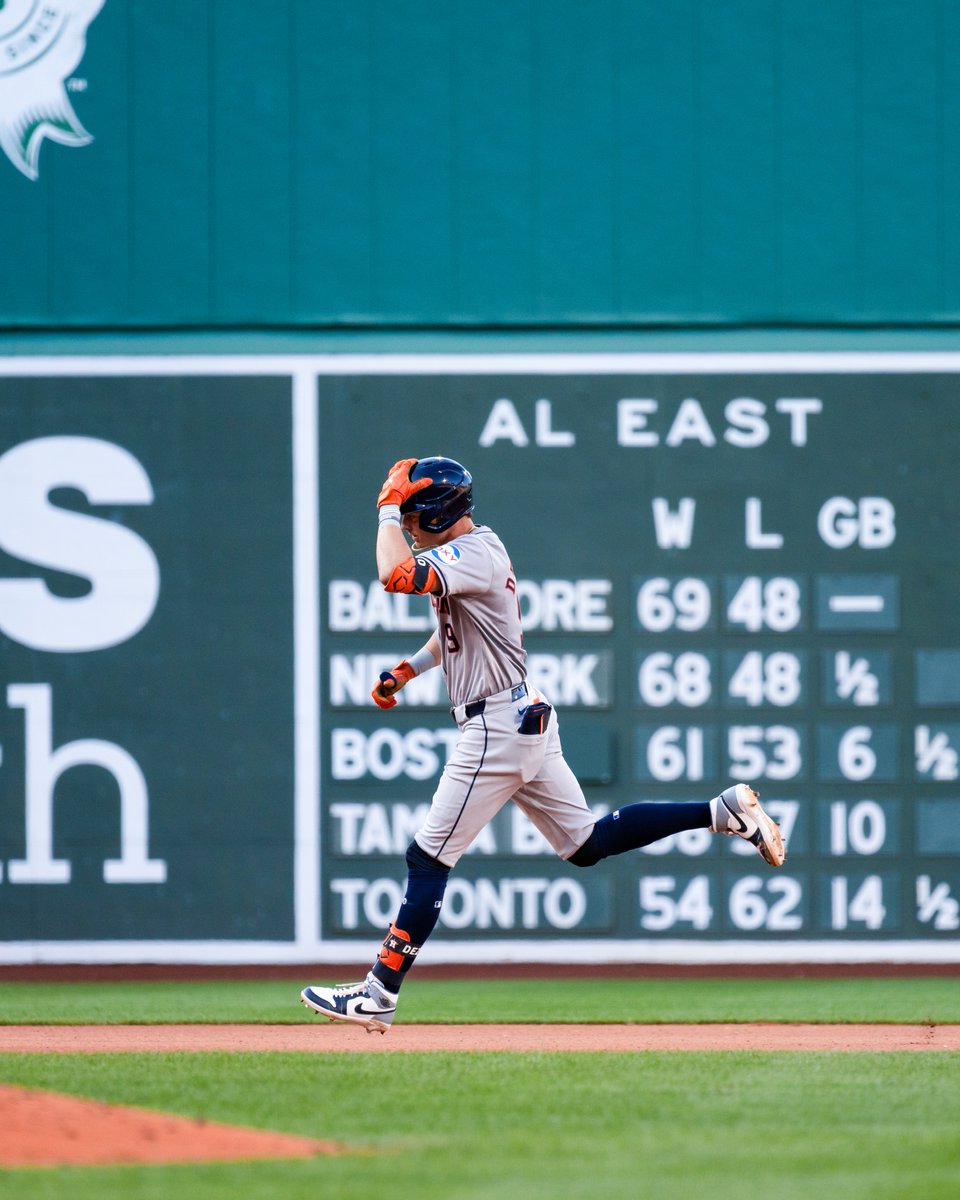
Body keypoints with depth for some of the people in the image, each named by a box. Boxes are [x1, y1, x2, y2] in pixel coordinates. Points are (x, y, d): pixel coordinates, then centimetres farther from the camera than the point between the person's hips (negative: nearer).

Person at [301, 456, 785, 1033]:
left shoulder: (472, 554, -17)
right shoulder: (479, 549, 15)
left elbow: (396, 575, -33)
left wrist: (389, 506, -19)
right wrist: (407, 670, 21)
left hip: (496, 725, -10)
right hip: (527, 721, 10)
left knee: (429, 858, -7)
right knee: (587, 842, 14)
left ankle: (378, 995, -6)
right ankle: (726, 810, 9)